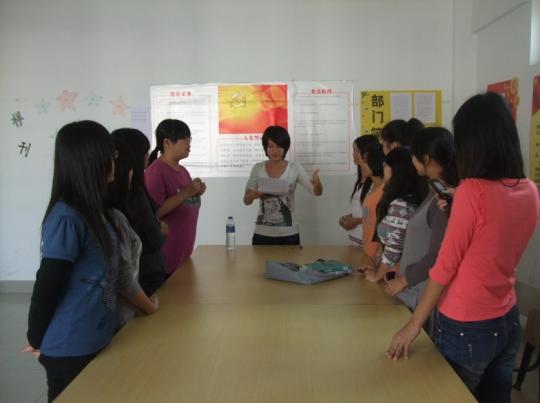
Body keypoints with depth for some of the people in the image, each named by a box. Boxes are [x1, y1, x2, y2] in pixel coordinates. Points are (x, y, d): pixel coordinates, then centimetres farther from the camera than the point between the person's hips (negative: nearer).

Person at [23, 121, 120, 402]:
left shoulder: (94, 210, 3)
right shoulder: (67, 218, -23)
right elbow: (46, 287, -17)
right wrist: (36, 340, -5)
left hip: (96, 340, 8)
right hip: (71, 349, -7)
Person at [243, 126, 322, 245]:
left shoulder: (295, 168, -3)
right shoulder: (257, 168, 1)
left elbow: (317, 192, -13)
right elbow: (246, 201, 5)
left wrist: (317, 184, -36)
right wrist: (254, 195, -18)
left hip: (288, 235, -1)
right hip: (262, 235, 1)